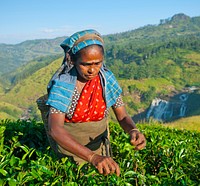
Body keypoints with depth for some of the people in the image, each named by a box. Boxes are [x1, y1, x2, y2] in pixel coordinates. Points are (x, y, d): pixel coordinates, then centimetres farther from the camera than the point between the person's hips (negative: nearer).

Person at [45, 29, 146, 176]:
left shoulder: (107, 79, -13)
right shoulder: (62, 83, -23)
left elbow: (123, 117, -8)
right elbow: (54, 129, -34)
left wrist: (133, 130, -33)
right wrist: (92, 157, -46)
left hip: (100, 147, 3)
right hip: (69, 146, -2)